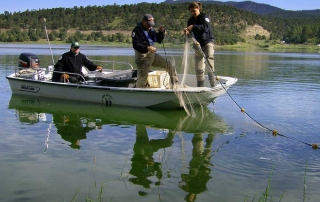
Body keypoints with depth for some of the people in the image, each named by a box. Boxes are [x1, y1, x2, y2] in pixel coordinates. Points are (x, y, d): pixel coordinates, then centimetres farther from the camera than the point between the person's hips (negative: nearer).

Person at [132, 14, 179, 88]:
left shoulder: (151, 29, 12)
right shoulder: (137, 30, -11)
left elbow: (159, 40, 18)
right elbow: (135, 45, -21)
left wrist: (161, 32, -2)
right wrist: (147, 48, -34)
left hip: (152, 55, 7)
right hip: (143, 57, -7)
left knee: (170, 64, 3)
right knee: (142, 79, -4)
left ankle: (175, 84, 12)